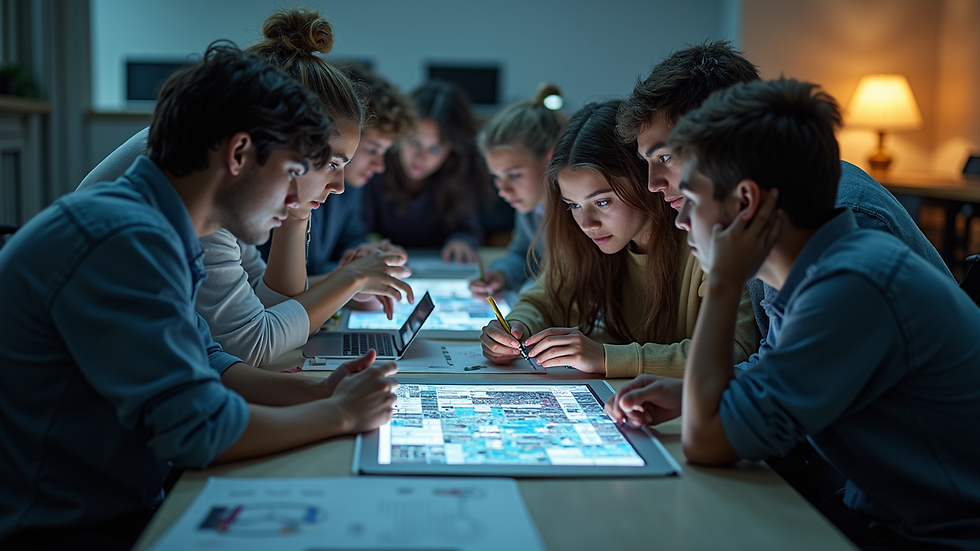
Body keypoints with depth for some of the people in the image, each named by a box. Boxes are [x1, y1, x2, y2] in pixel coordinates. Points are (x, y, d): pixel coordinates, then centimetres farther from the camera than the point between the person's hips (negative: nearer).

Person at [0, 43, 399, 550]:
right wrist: (339, 413, -12)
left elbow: (207, 365, 16)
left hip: (124, 509, 9)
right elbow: (199, 429, -25)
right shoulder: (125, 239, -23)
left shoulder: (157, 231, 7)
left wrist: (319, 391, 2)